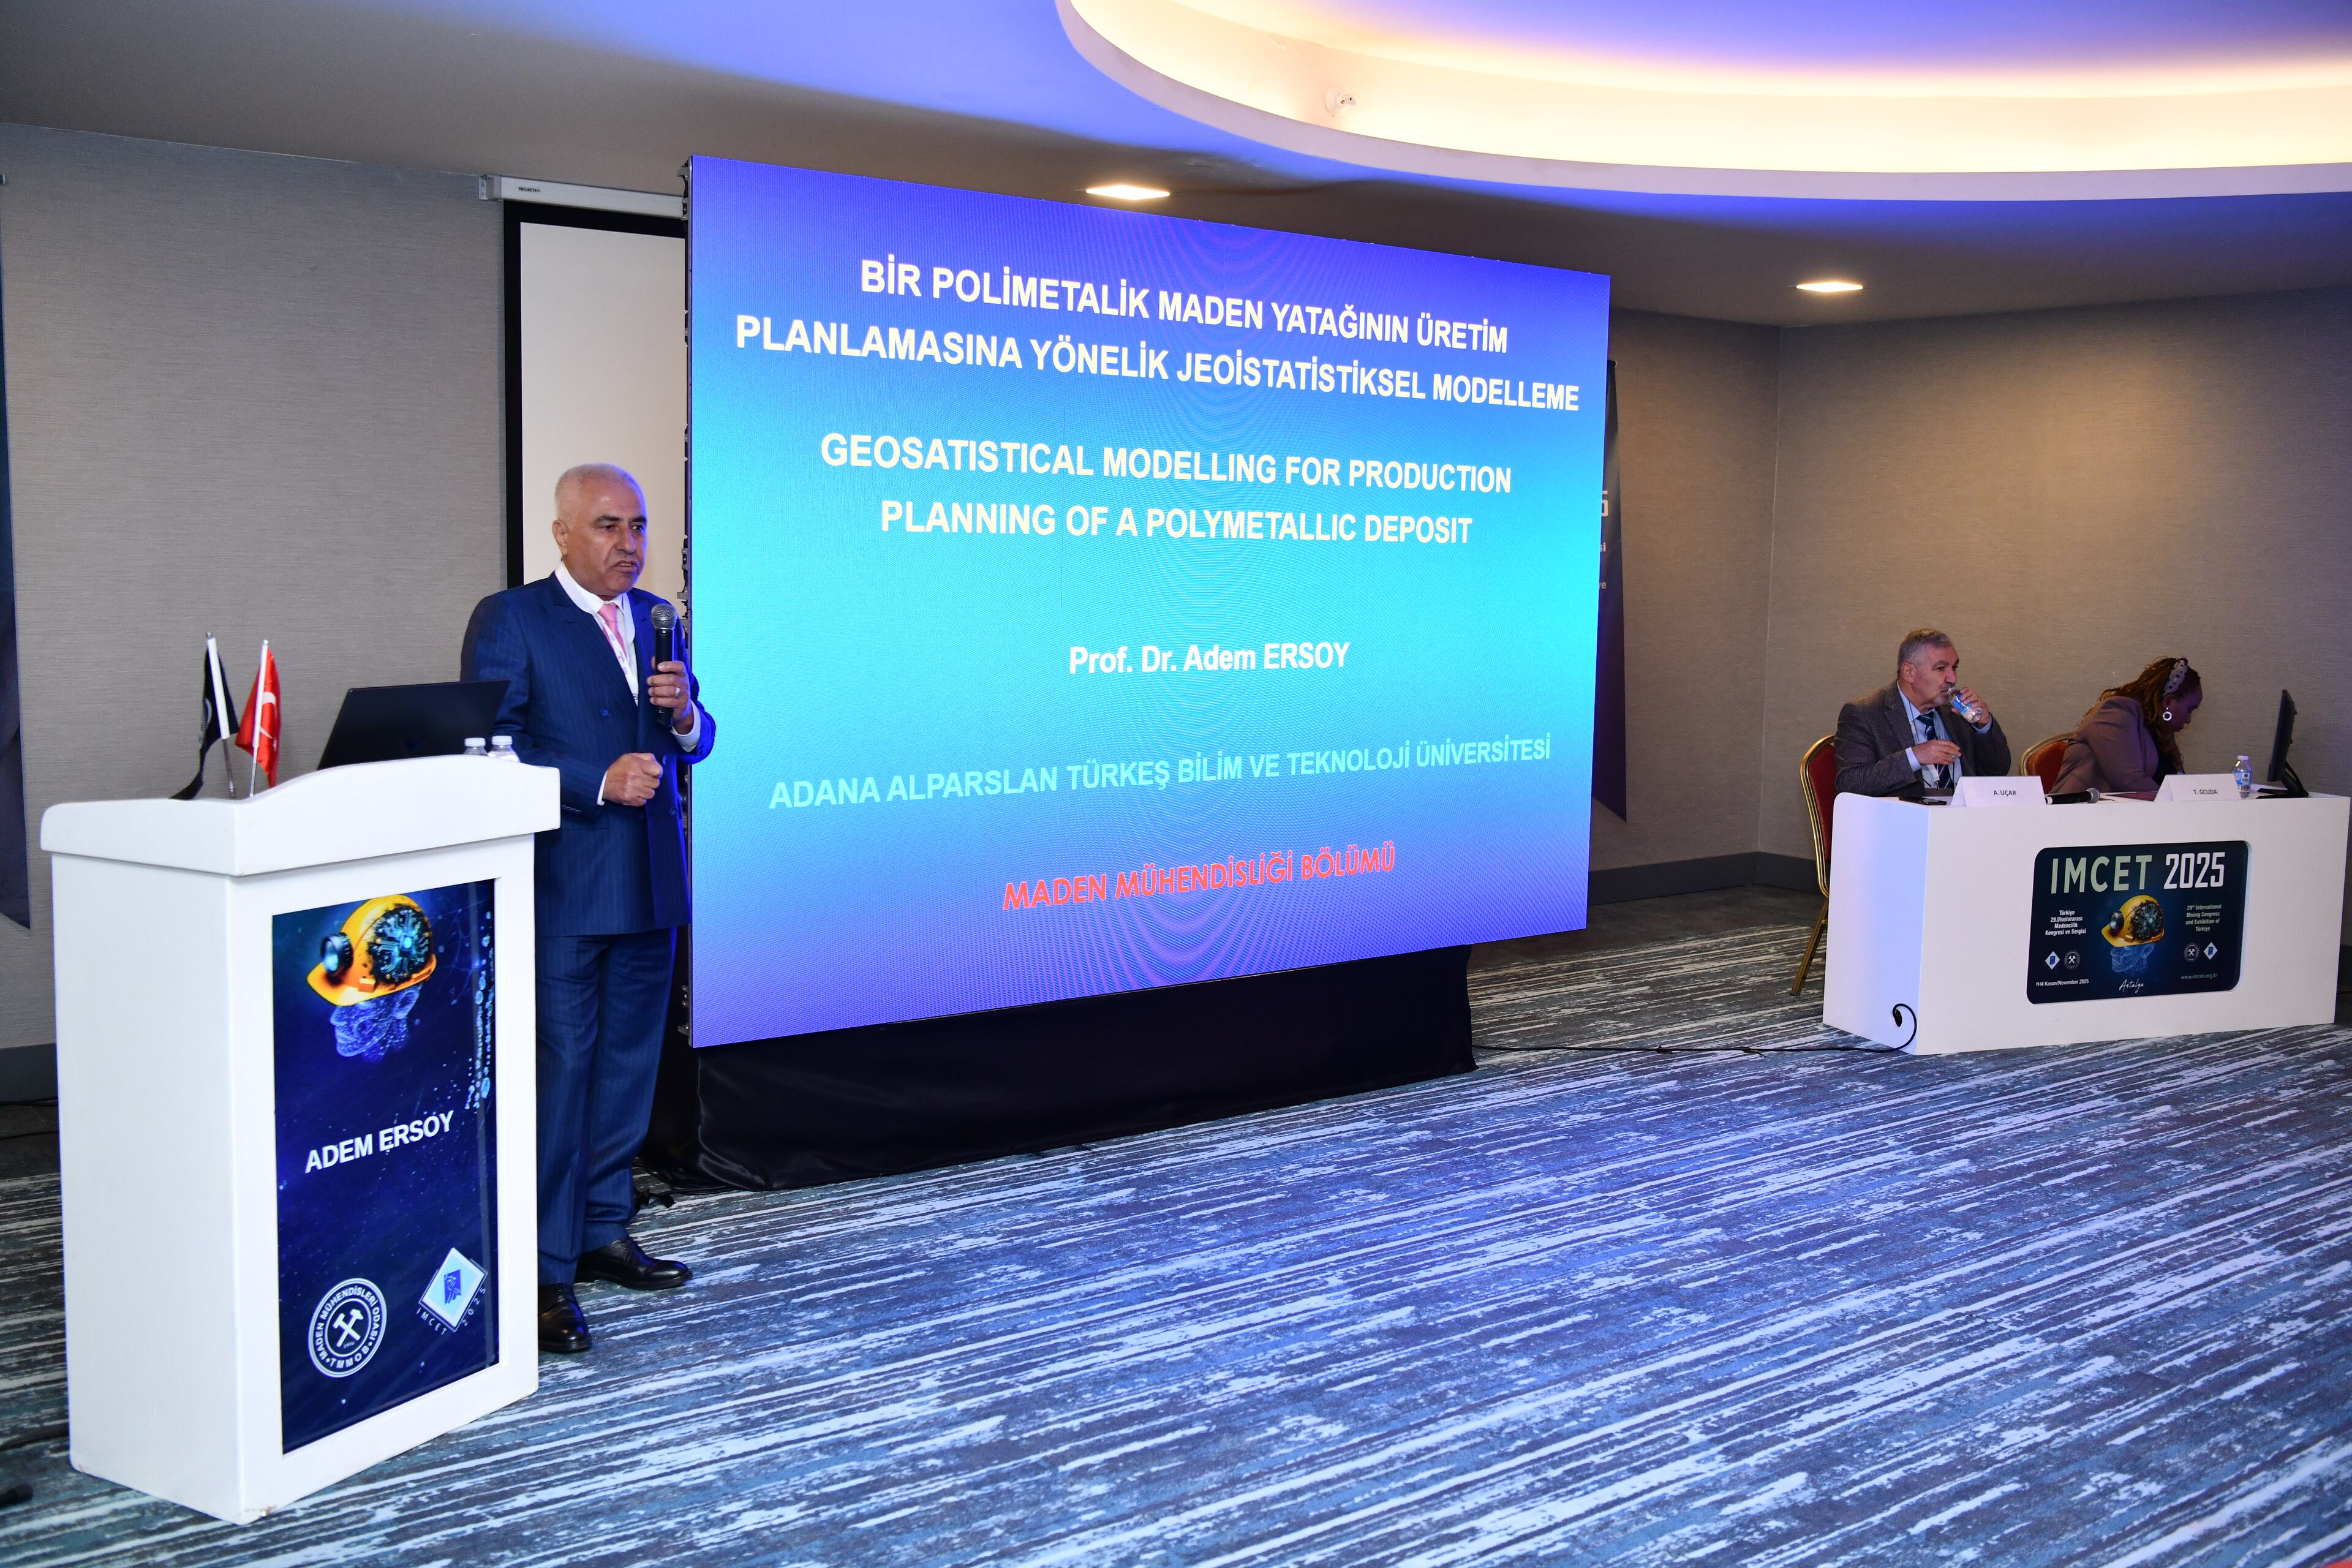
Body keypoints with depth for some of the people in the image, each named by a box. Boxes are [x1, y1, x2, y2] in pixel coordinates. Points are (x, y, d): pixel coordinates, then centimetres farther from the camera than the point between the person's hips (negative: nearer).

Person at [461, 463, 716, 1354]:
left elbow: (694, 742, 17)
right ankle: (546, 1273, 2)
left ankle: (602, 1234, 28)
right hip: (561, 887, -7)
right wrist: (595, 784, -21)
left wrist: (683, 714, -6)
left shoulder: (657, 619, 14)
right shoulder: (509, 620, -5)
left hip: (650, 883, 7)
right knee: (558, 1072, -5)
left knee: (628, 1068, 14)